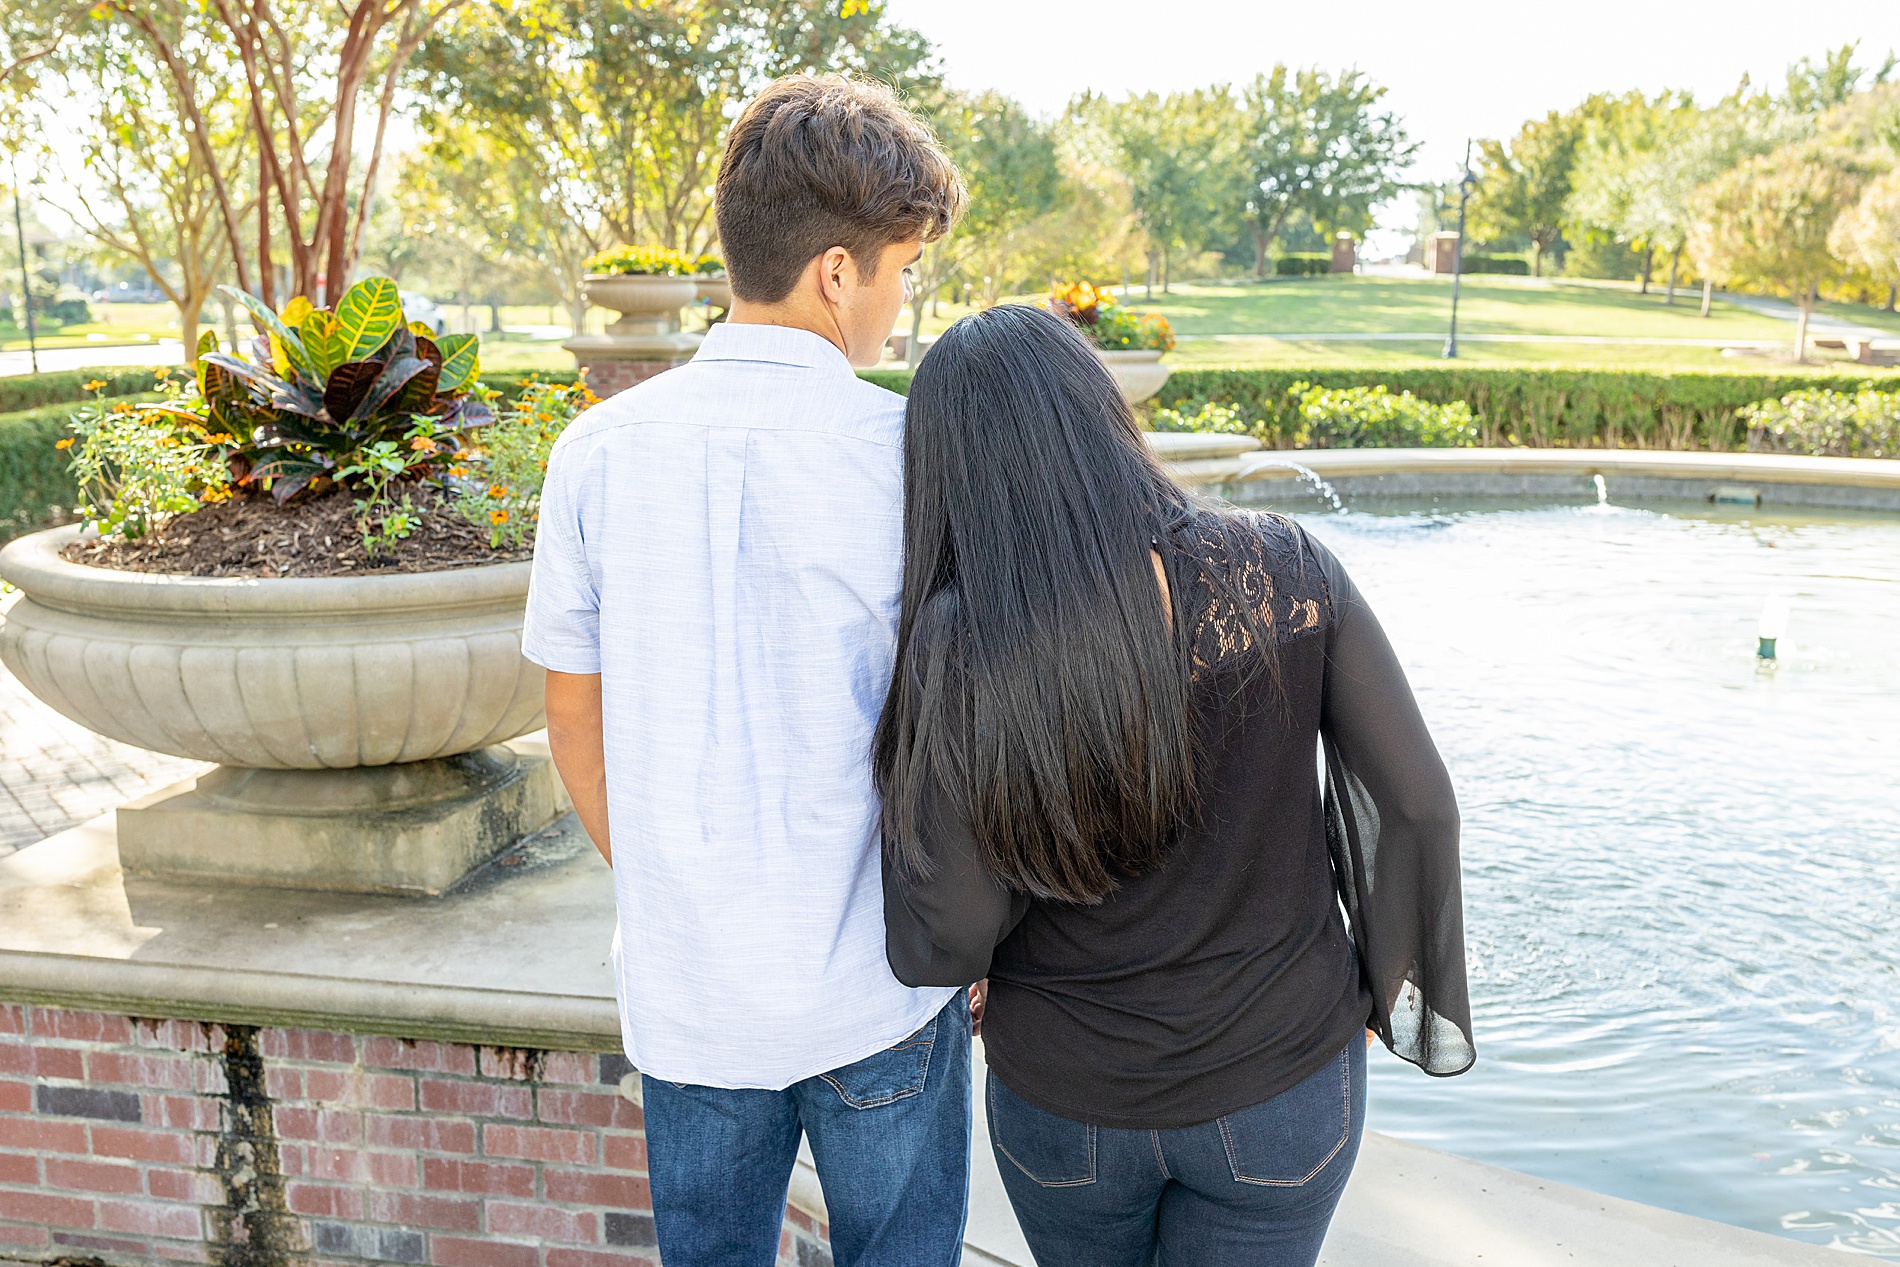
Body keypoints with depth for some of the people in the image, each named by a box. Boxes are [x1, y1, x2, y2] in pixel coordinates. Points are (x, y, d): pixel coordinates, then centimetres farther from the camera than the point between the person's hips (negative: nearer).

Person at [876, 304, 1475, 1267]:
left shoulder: (957, 644, -21)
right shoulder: (1284, 571, -15)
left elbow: (942, 948, -18)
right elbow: (1418, 804, -9)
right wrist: (1398, 976, 7)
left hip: (1063, 1104, 0)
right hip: (1281, 1080, 1)